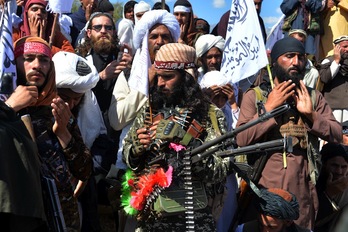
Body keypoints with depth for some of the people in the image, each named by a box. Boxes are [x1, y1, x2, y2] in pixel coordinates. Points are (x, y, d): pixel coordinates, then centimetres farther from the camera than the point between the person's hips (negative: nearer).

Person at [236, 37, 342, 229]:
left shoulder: (314, 97, 9)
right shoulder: (254, 96, 0)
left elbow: (337, 135, 1)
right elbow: (242, 140, -11)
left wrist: (311, 114, -13)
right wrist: (268, 108, -14)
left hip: (302, 189, 3)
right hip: (265, 188, -2)